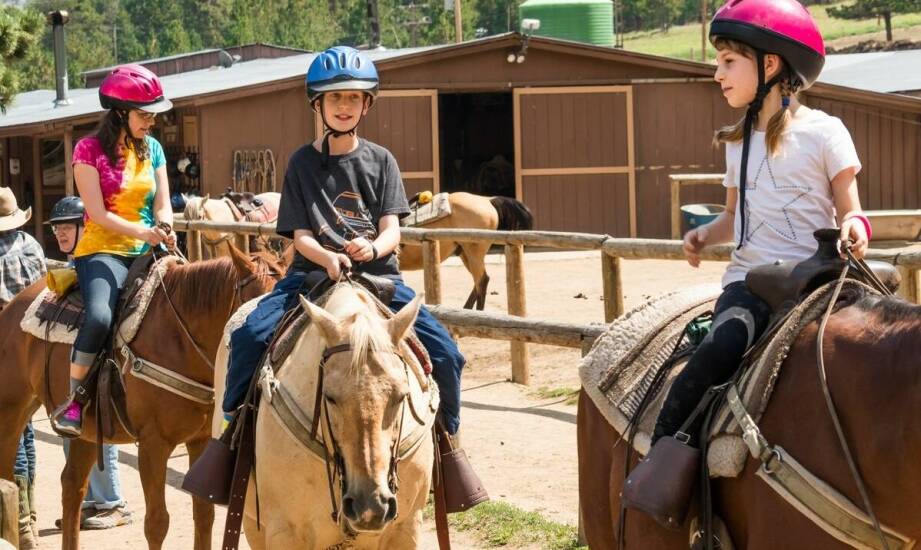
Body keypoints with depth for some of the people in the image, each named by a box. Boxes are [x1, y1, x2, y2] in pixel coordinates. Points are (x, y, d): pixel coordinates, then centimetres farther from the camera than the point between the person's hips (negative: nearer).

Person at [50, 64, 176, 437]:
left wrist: (165, 231, -16)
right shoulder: (90, 150, -6)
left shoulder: (152, 149, 10)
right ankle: (73, 401, -17)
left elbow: (162, 204, 7)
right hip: (102, 250, -6)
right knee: (99, 315, -32)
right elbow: (98, 213, -12)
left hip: (146, 252, 6)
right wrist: (141, 231, -25)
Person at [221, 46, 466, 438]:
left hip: (377, 273, 1)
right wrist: (328, 258, -21)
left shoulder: (381, 161, 10)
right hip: (314, 272, -1)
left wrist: (372, 248, -22)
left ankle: (447, 436, 8)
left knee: (445, 354, -16)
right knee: (249, 337, -25)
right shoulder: (302, 163, 7)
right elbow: (301, 236, 1)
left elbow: (392, 230, 2)